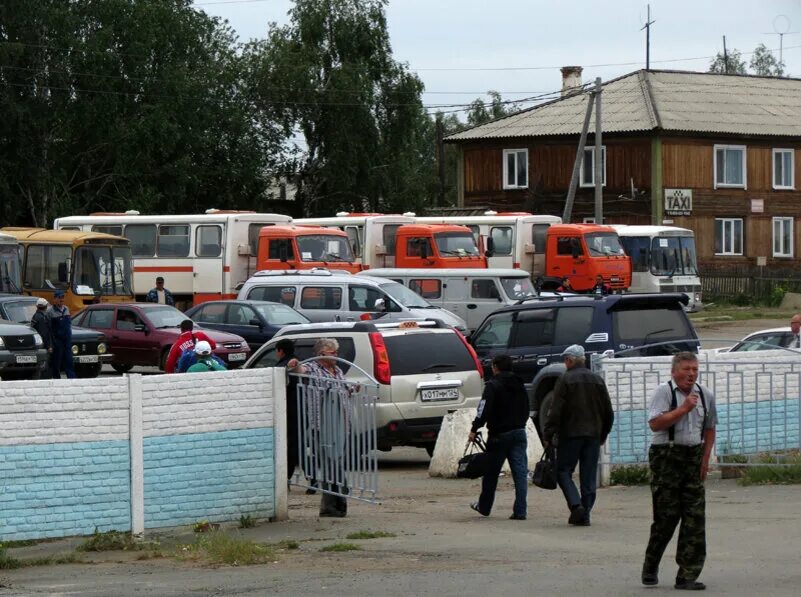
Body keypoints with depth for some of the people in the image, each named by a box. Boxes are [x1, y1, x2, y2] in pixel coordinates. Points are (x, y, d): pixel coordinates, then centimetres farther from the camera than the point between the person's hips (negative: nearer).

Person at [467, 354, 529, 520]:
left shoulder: (493, 385, -10)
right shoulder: (519, 385, 13)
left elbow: (484, 410, -18)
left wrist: (474, 429, -13)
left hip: (499, 434, -5)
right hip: (519, 432, 5)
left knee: (491, 472, 10)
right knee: (520, 472, -1)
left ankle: (484, 506, 24)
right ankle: (520, 511, -7)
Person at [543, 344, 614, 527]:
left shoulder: (566, 380, -7)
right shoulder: (598, 380, 10)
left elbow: (556, 411, -12)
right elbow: (608, 412, 14)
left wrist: (547, 435, -7)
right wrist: (603, 435, 23)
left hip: (570, 434, -5)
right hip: (593, 435, 5)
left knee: (563, 471, 3)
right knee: (589, 476, 7)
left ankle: (576, 505, -16)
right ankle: (585, 514, 6)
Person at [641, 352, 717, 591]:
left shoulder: (705, 395, 11)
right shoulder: (663, 392, -6)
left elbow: (709, 429, 21)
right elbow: (655, 423, -20)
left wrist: (705, 459, 10)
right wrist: (684, 408, -20)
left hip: (693, 457, 5)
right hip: (666, 457, -5)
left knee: (695, 517, -2)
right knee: (666, 515, -3)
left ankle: (687, 575, 0)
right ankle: (650, 568, 18)